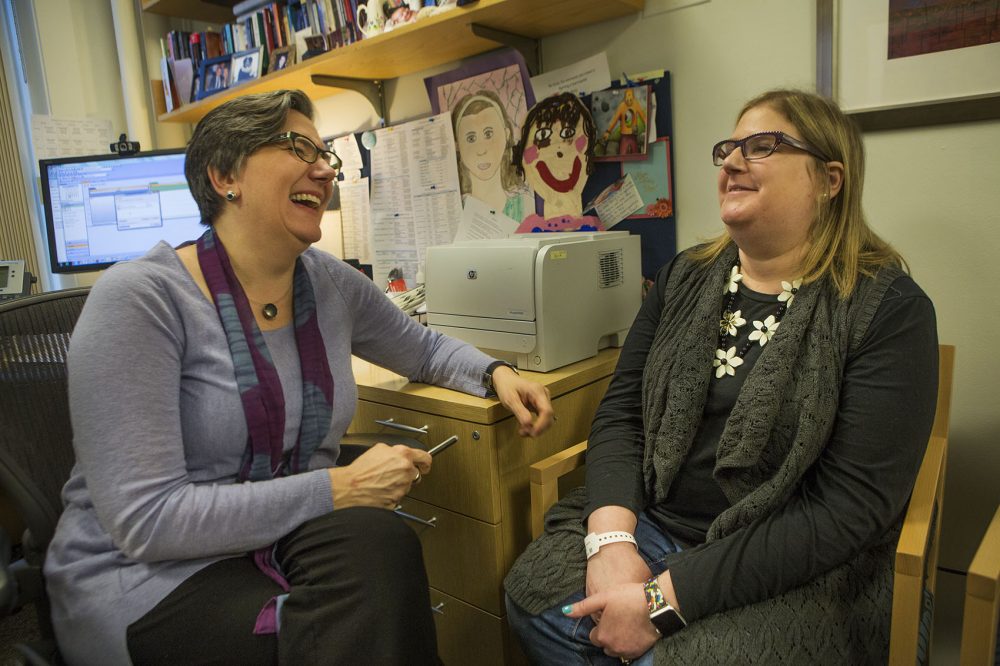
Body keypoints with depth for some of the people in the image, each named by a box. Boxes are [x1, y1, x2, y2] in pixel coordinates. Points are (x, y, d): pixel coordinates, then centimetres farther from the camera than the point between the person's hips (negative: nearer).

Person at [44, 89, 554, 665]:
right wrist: (337, 489, -24)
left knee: (382, 545, -27)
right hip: (150, 575, -5)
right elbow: (146, 519, -21)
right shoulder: (141, 298, -16)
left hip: (288, 544, 6)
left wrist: (495, 372, -1)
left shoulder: (332, 285, 1)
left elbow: (425, 350, 19)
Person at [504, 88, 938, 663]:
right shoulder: (685, 278, 6)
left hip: (792, 571, -3)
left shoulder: (888, 310, -10)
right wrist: (612, 536, -17)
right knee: (536, 597, -17)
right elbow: (621, 411, 1)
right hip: (652, 522, 4)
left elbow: (851, 508, -17)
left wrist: (667, 598, -22)